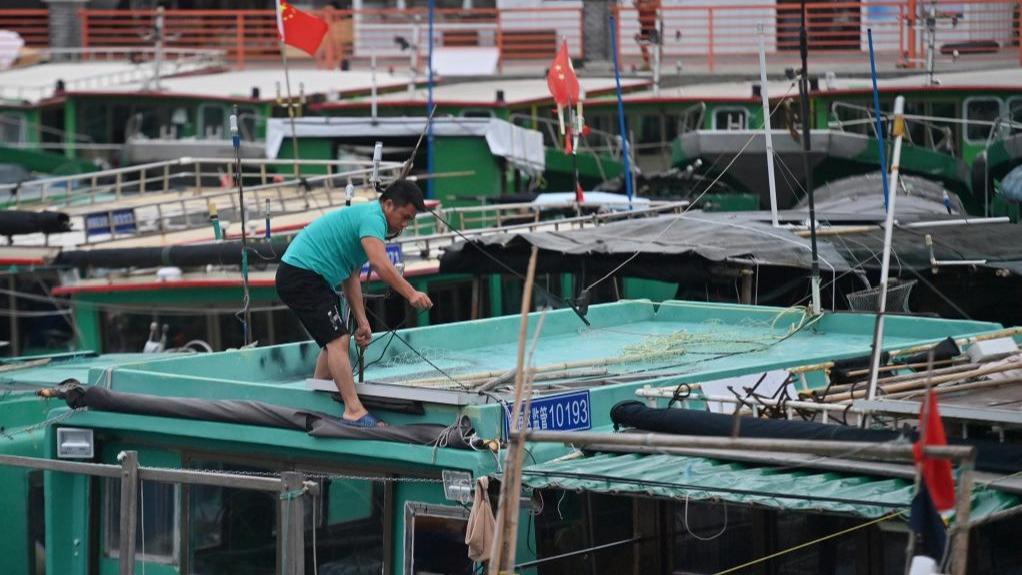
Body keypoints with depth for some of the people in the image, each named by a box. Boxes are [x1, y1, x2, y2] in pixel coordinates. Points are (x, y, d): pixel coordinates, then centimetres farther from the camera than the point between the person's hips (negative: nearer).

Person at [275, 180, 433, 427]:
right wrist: (411, 294, -34)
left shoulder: (364, 217, 19)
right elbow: (381, 265, -31)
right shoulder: (372, 217, -14)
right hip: (301, 275, -11)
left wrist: (362, 321, 14)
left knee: (336, 341, 19)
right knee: (338, 340, -17)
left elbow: (351, 277, 20)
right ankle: (354, 411, -22)